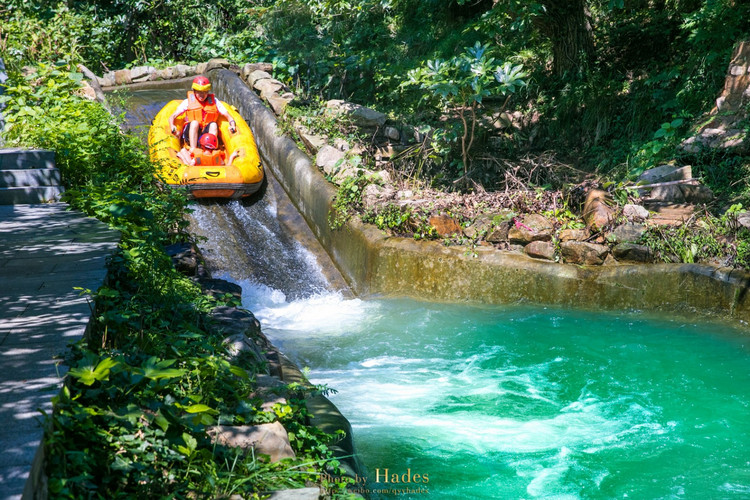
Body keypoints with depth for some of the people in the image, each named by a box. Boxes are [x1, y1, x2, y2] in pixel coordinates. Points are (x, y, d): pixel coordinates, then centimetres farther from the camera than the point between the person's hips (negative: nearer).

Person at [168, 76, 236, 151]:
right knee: (194, 122, -31)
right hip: (189, 135, -1)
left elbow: (227, 115, 6)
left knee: (213, 125, -28)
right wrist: (172, 126, -18)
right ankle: (193, 149, -43)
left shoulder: (214, 101, 11)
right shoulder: (188, 102, 7)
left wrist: (232, 124, -15)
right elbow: (172, 116, 3)